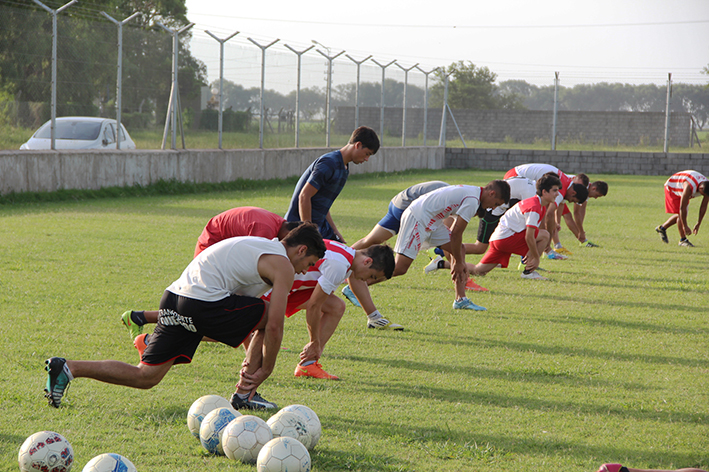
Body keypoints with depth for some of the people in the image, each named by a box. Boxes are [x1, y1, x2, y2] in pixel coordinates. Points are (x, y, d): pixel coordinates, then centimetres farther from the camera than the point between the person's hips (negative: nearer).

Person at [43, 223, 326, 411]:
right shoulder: (283, 266, 0)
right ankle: (245, 394, 9)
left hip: (175, 297, 9)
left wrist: (250, 361, 27)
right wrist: (265, 369, 5)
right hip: (204, 304, -9)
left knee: (145, 377, 8)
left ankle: (67, 368, -2)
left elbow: (244, 316, 31)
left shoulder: (260, 247, 29)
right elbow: (274, 327, -6)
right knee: (269, 316, 7)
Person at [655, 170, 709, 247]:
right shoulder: (690, 186, -44)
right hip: (671, 188, -7)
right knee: (680, 213, -16)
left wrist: (698, 224, -9)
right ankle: (683, 240, -7)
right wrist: (685, 226, -34)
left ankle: (662, 228, 30)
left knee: (681, 215, 12)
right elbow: (682, 207, -39)